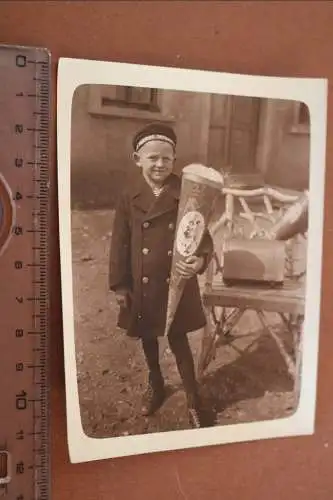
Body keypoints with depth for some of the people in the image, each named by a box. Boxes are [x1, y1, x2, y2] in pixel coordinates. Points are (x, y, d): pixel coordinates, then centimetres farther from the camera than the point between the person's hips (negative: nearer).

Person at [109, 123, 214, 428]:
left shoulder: (186, 196, -10)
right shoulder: (129, 198, -6)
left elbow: (203, 237, -7)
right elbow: (120, 244, -2)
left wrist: (200, 260, -28)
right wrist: (119, 286, -2)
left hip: (177, 284, -2)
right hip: (142, 285, 3)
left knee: (178, 340, 8)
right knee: (147, 338, 20)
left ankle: (193, 400, 27)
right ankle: (155, 386, 45)